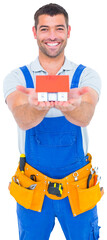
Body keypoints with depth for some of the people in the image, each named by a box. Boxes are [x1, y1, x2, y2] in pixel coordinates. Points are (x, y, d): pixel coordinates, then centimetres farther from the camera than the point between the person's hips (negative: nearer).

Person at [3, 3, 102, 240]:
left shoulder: (86, 75, -2)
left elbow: (85, 116, -24)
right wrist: (37, 106, -47)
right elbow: (23, 120, -23)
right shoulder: (17, 77, -2)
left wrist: (70, 106, -48)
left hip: (77, 184, 0)